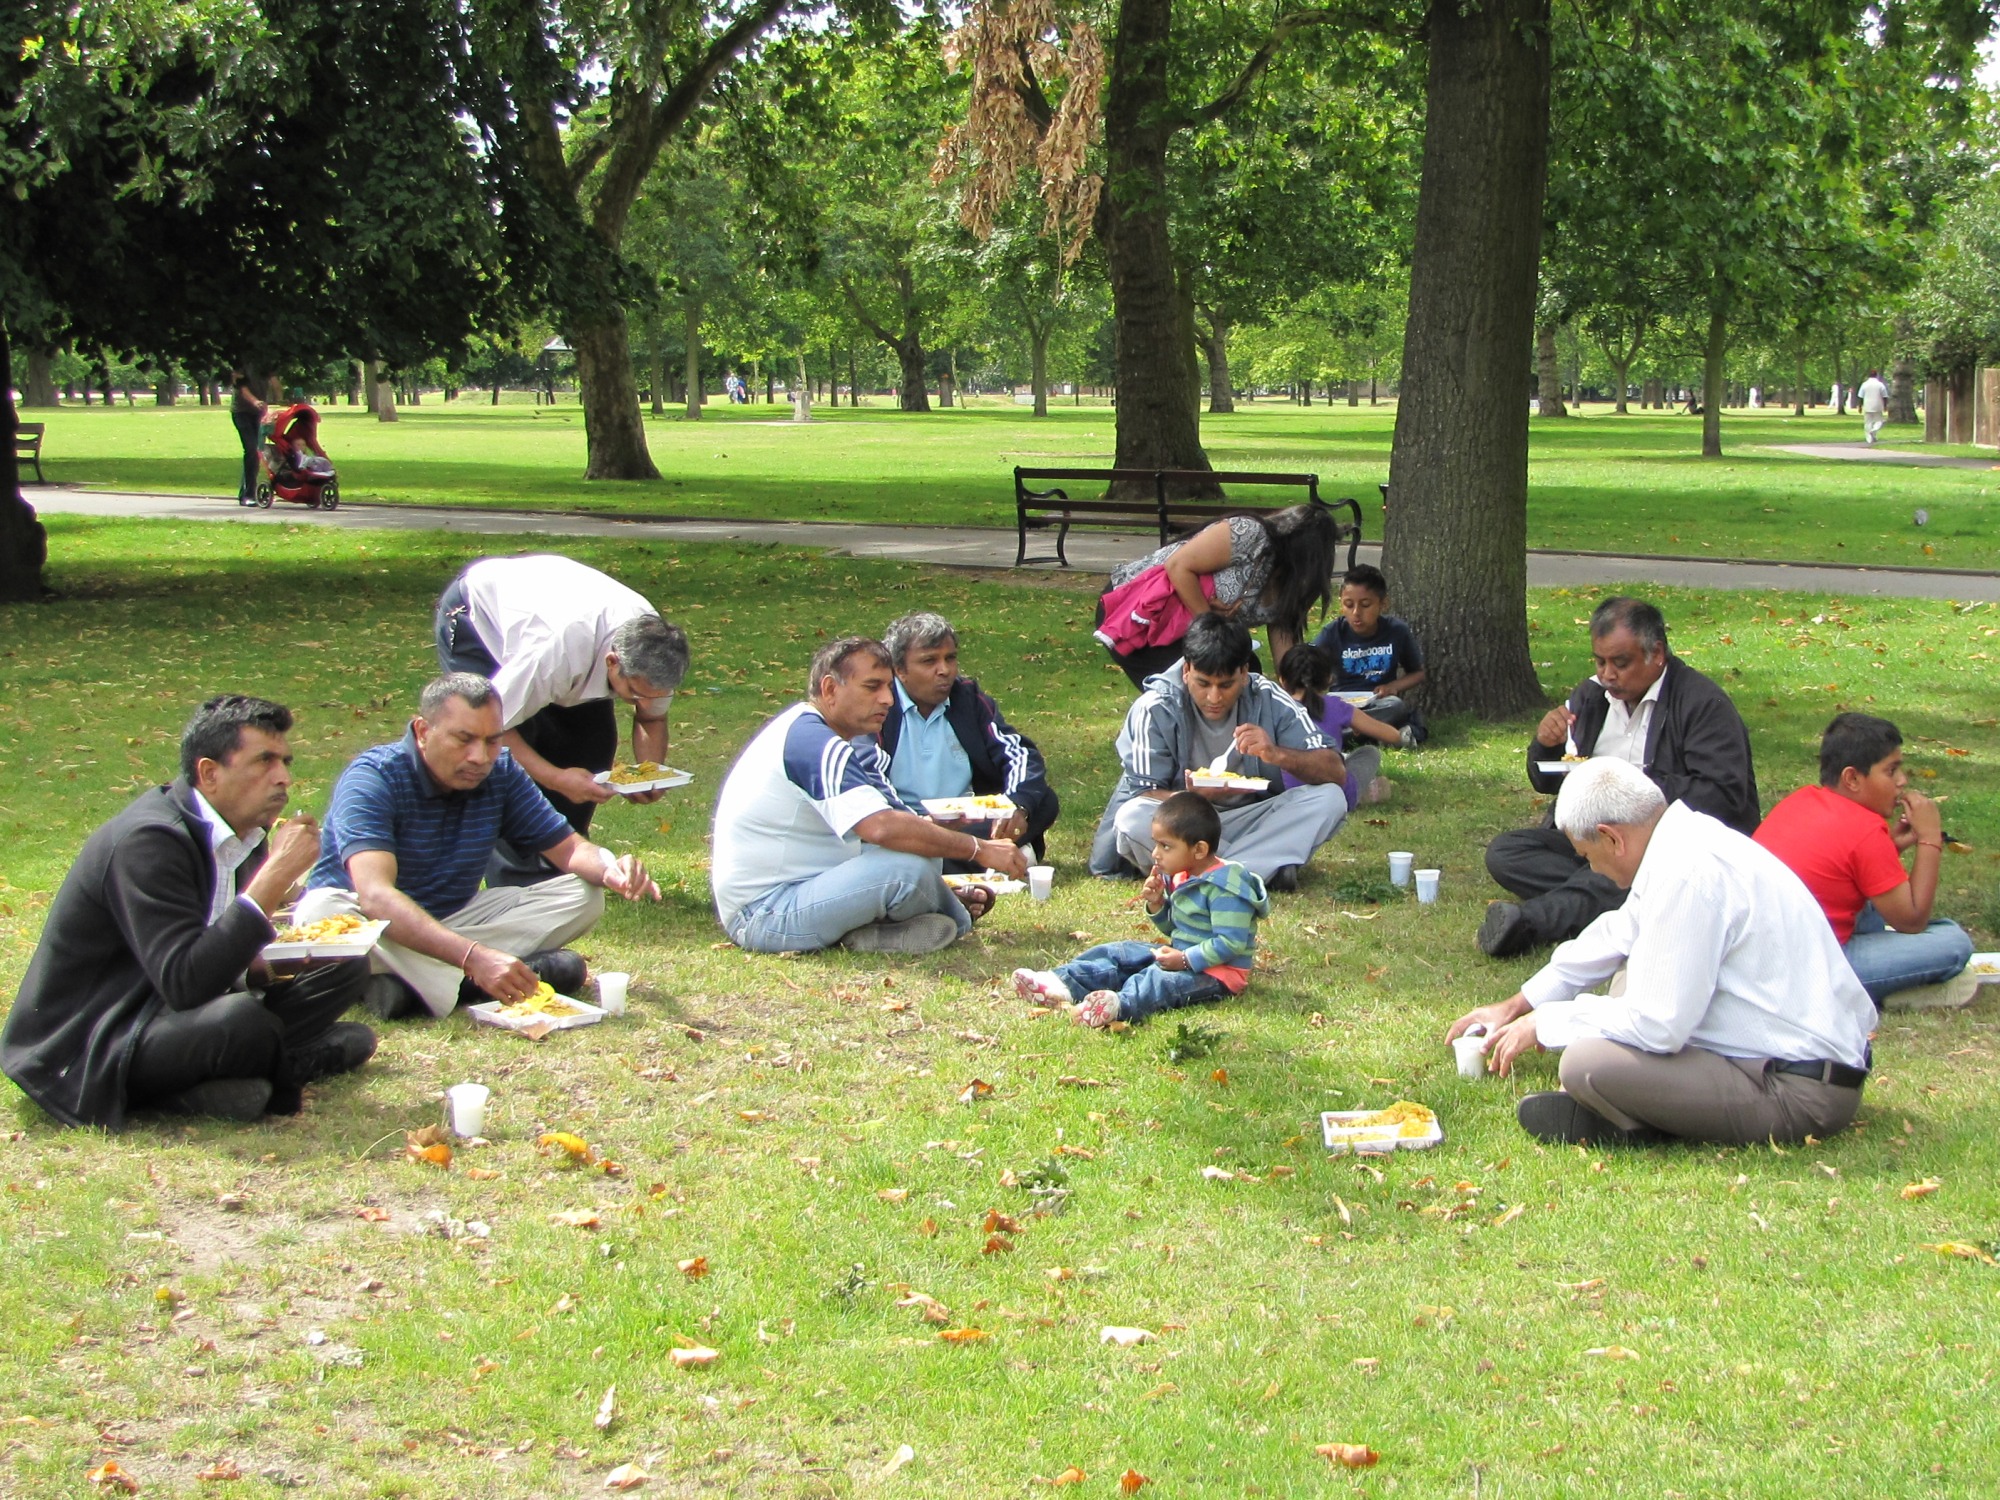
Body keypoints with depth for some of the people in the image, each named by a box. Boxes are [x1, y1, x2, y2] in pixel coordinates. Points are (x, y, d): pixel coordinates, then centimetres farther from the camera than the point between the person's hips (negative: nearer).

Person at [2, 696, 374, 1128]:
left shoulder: (245, 831, 3)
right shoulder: (148, 841, -23)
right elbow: (185, 984, -33)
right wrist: (276, 875, -31)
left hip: (173, 1016, 10)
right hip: (81, 1053, -9)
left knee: (343, 966, 8)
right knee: (241, 1016, -36)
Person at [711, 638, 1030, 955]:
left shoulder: (804, 729, 12)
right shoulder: (814, 743, -21)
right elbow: (881, 827, -33)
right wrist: (979, 849, -26)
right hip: (763, 914, -10)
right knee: (911, 862, -27)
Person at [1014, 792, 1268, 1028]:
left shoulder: (1224, 888, -20)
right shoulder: (1179, 876, 11)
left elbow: (1230, 943, -26)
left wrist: (1184, 960, -28)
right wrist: (1156, 904, 2)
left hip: (1216, 971, -11)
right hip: (1180, 955, 11)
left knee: (1158, 979, -38)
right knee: (1116, 954, 4)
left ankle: (1120, 1005, -67)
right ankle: (1063, 983, -16)